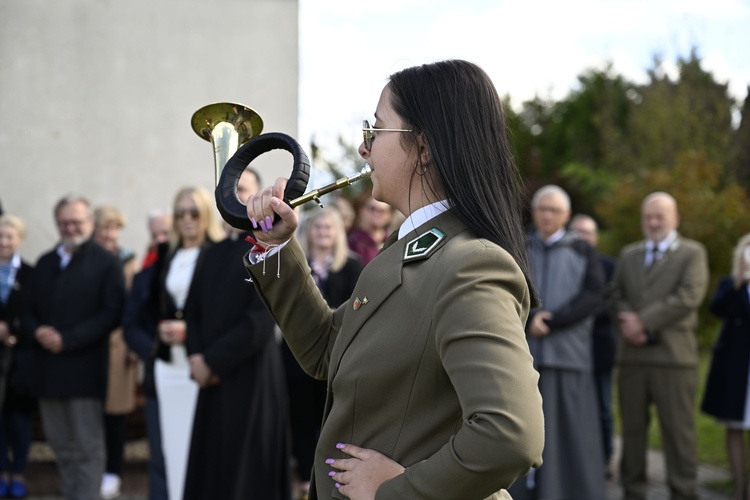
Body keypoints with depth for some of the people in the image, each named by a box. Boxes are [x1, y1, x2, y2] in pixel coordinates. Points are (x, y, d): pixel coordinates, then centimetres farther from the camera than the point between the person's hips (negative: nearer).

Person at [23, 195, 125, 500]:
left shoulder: (106, 263, -2)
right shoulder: (45, 263, 16)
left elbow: (111, 314, -11)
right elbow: (30, 310, 15)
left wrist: (67, 340, -17)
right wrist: (37, 331, -8)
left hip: (84, 369, -6)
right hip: (48, 369, 6)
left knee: (87, 448, -1)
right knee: (61, 446, 11)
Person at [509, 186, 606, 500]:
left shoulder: (582, 251, 8)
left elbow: (594, 296, -4)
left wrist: (550, 321, -13)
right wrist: (529, 320, -15)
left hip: (568, 353, -1)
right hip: (523, 353, 2)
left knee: (569, 429, -3)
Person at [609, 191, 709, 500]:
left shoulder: (692, 253, 4)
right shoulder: (628, 255, 20)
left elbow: (689, 297, -9)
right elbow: (615, 295, 12)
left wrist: (643, 321, -12)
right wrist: (627, 321, -10)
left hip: (673, 355, -4)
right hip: (632, 355, 4)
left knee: (678, 429, -4)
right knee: (632, 428, 7)